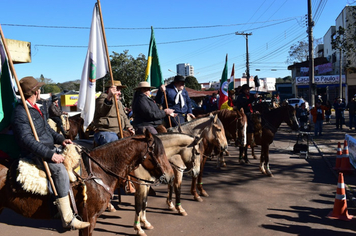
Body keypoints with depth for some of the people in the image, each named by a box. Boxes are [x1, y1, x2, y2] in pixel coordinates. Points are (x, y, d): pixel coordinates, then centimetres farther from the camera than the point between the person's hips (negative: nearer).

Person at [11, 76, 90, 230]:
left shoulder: (34, 109, 16)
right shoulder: (20, 113, -16)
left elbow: (47, 129, 23)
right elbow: (27, 139, -24)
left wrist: (61, 139, 5)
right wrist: (50, 154, -29)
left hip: (48, 149, 11)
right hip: (34, 154, -11)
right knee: (60, 170, -29)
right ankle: (67, 219, -26)